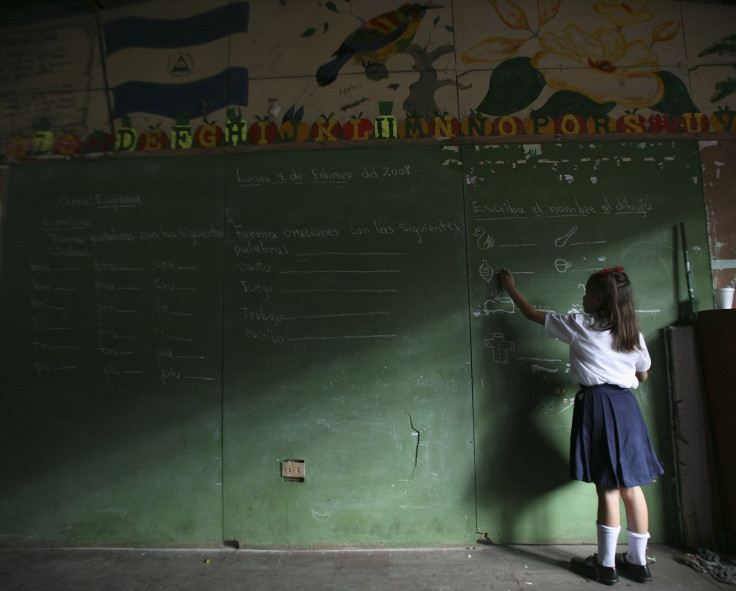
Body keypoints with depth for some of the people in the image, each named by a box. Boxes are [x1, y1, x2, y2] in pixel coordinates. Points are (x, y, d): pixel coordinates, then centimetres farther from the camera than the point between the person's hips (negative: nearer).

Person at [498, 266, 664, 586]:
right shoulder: (634, 334, 9)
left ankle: (606, 564, 11)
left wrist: (511, 287, 19)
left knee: (608, 488, 0)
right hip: (626, 406, 6)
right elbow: (642, 375, 20)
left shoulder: (580, 326, -5)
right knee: (631, 485, 11)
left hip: (596, 405, -6)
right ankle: (637, 561, 23)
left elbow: (533, 314, 5)